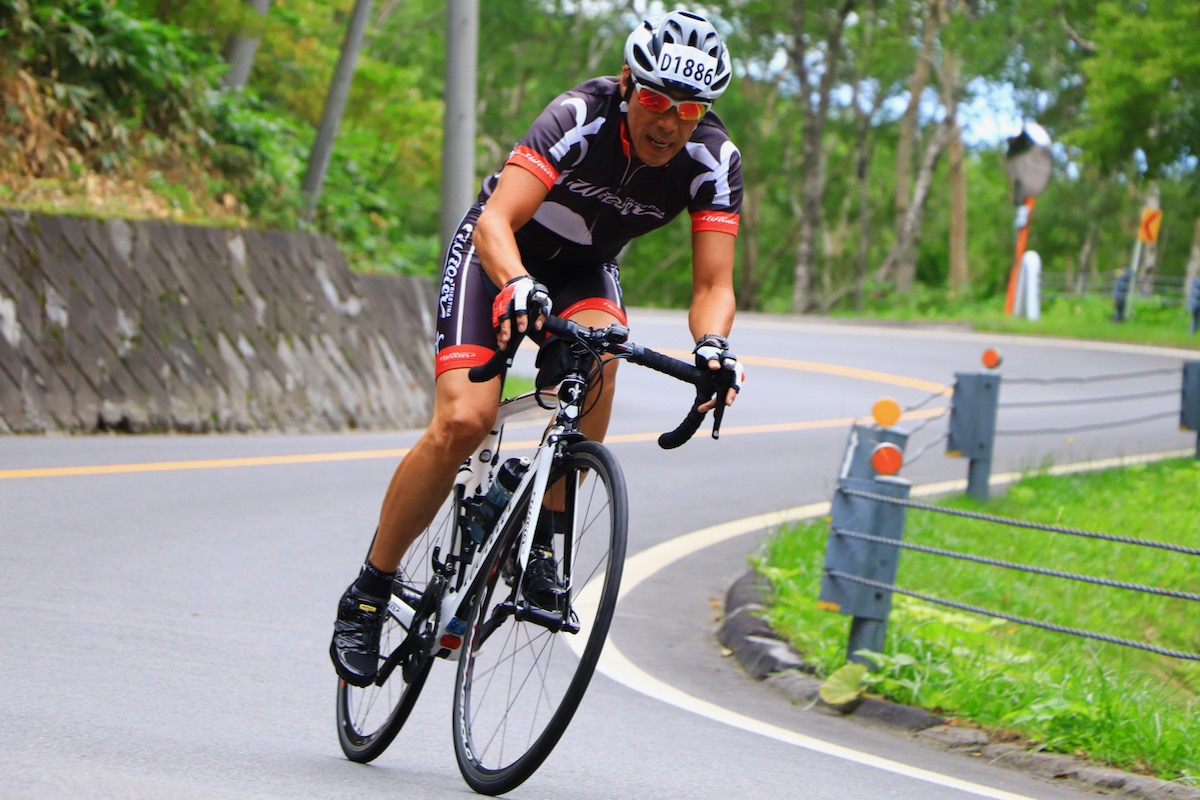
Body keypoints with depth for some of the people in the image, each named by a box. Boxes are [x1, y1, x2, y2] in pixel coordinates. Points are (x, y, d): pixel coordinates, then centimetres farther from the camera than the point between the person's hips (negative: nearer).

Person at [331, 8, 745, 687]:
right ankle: (369, 593, -4)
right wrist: (516, 285, -62)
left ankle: (540, 542, -18)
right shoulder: (582, 118, -32)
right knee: (464, 421, -21)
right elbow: (496, 221, -42)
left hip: (585, 269, 3)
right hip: (501, 253, -3)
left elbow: (713, 284, -24)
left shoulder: (713, 160, -21)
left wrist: (712, 343, -46)